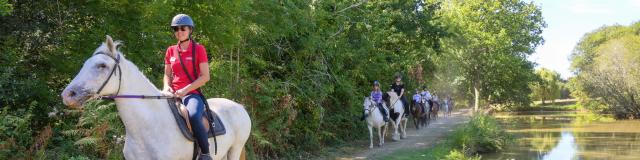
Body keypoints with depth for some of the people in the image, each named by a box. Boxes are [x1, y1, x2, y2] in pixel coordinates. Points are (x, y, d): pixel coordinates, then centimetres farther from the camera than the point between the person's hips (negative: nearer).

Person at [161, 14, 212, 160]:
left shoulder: (199, 49, 0)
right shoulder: (170, 51, 13)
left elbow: (205, 76, -6)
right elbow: (167, 75, 18)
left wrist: (185, 90, -15)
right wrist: (167, 87, -5)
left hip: (192, 93, -5)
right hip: (173, 94, 5)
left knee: (193, 116, -37)